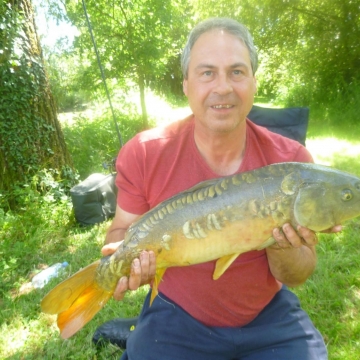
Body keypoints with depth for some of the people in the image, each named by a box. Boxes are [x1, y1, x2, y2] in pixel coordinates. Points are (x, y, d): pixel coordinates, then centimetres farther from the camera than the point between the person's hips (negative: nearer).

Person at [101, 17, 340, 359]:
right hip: (176, 317, 0)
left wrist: (282, 245, -28)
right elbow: (123, 228, -3)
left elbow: (297, 277, -7)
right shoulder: (143, 155, -17)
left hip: (269, 315, 2)